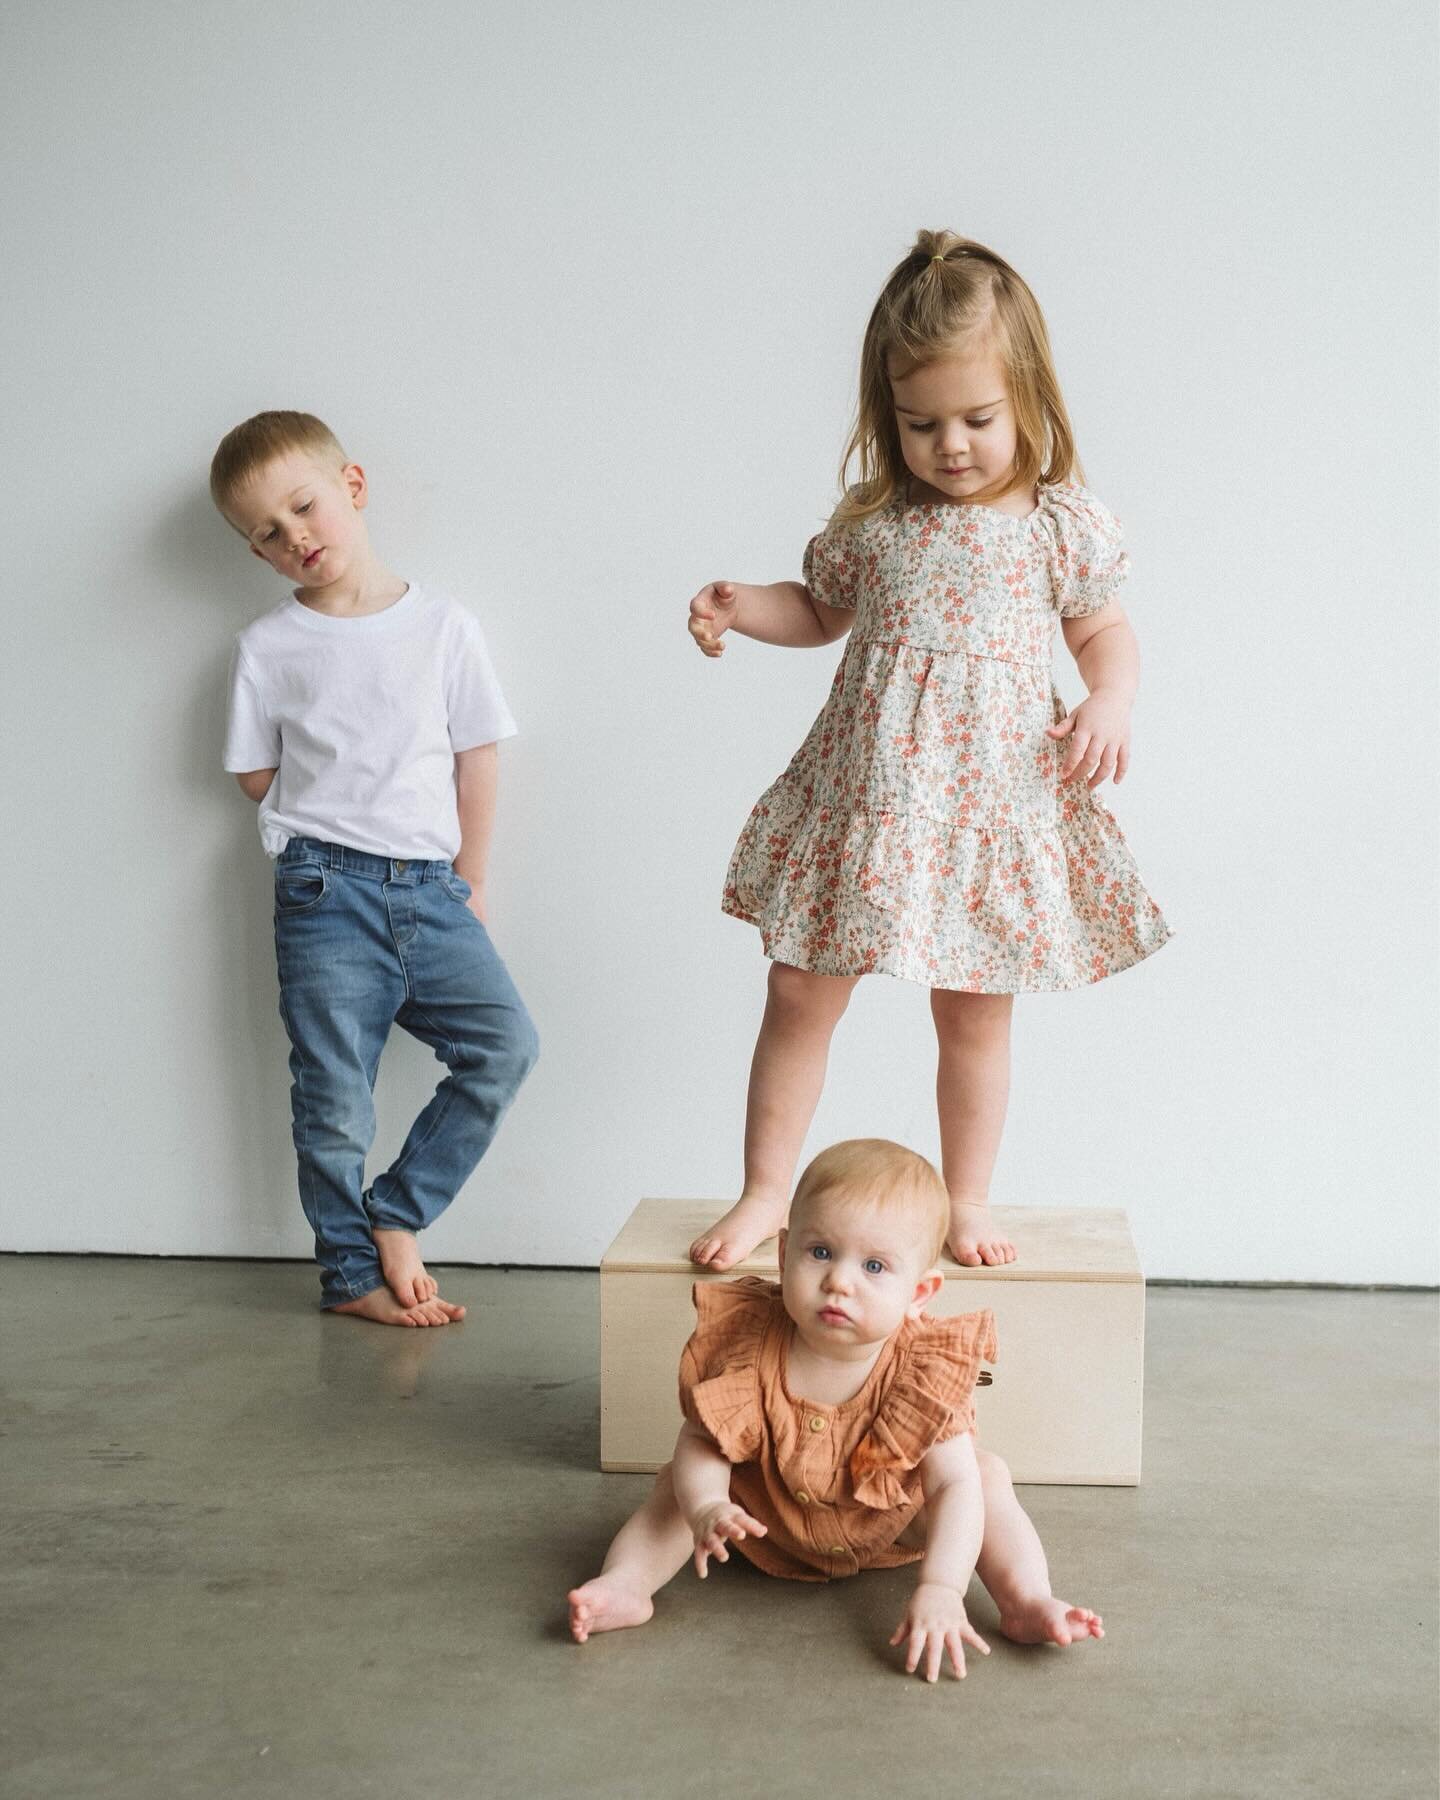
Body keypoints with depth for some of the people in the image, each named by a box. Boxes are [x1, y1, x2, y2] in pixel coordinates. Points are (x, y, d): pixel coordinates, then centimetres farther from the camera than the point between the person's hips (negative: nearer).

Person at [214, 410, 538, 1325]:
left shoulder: (443, 624, 3)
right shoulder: (269, 646, 3)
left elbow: (477, 760, 6)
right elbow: (257, 776, 8)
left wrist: (470, 887, 5)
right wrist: (342, 812, 3)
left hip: (432, 887, 2)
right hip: (327, 889, -2)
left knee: (507, 1041, -10)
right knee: (337, 1098, 0)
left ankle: (394, 1215, 4)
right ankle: (353, 1274, 17)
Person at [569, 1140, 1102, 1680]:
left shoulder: (923, 1371, -31)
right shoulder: (749, 1349, -29)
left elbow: (955, 1486, -35)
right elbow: (702, 1443, -22)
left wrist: (941, 1591, -49)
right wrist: (706, 1509, -45)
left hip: (890, 1527, 0)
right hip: (766, 1521, 1)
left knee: (987, 1473, -17)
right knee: (679, 1484, -16)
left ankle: (1027, 1602, -16)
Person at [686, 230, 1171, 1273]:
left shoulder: (1066, 524, -2)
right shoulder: (873, 520, 2)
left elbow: (1107, 632, 8)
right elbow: (823, 610, 18)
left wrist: (1111, 702, -11)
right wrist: (744, 609, 0)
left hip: (993, 801, -1)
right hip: (865, 797, 2)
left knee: (974, 1016, 10)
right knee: (800, 996, 4)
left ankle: (969, 1202, 28)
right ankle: (764, 1195, 20)